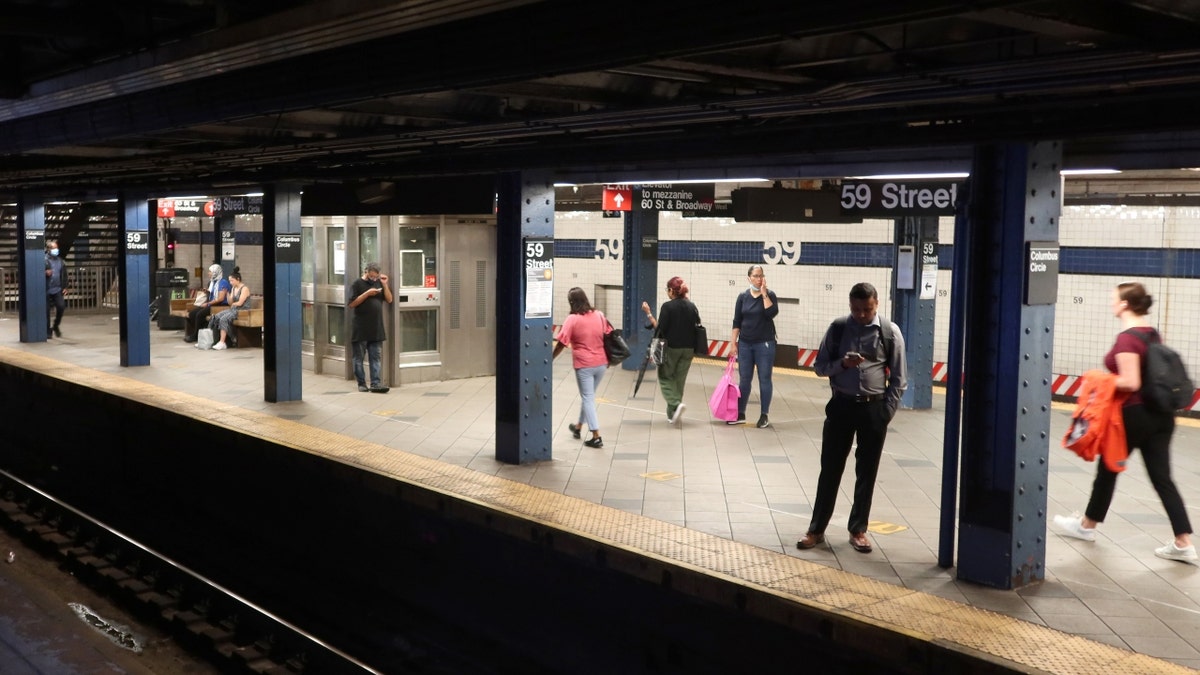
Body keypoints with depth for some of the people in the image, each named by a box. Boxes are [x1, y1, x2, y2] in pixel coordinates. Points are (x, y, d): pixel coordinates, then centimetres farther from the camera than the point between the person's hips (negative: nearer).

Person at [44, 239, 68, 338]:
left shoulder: (60, 261, 12)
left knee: (61, 306, -12)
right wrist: (45, 273, -25)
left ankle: (56, 325, 13)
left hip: (58, 289, 3)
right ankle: (48, 331, 12)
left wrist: (65, 287, 11)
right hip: (46, 290, -3)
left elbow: (64, 275, 18)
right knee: (46, 311, 1)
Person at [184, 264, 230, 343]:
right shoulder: (212, 282, 18)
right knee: (192, 313, -9)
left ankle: (195, 336, -12)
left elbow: (221, 299, -19)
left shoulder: (223, 282, -11)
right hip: (211, 304, 9)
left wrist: (207, 304, -17)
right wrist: (203, 303, 4)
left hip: (221, 306, -9)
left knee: (200, 314, -26)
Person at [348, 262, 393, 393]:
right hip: (361, 329, -4)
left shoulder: (378, 283, 10)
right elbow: (352, 303, -11)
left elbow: (389, 300, 7)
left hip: (376, 328, 4)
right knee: (359, 357, 4)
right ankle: (361, 383, 13)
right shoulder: (357, 284, -3)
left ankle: (375, 384, -1)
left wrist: (385, 285, -5)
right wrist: (367, 293, -18)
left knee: (376, 357, 0)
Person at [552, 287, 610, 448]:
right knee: (588, 396, 21)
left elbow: (562, 343, -13)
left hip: (584, 365, -5)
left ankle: (596, 436, -3)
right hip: (601, 363, 5)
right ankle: (578, 427, 38)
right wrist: (608, 358, 18)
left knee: (588, 398, 2)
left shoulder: (572, 319, -13)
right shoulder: (599, 315, 1)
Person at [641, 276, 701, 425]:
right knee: (679, 380, 13)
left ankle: (676, 404, -15)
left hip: (671, 348, -5)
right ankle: (672, 414, 16)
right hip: (688, 349, 5)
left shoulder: (668, 306, -11)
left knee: (665, 377, 9)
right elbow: (697, 328, 7)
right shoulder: (692, 307, 5)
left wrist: (649, 314, -7)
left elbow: (660, 328, -14)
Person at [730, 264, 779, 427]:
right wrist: (733, 342, 0)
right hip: (745, 343, 2)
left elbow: (772, 313, -20)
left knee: (764, 379, 2)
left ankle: (764, 416, 9)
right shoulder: (743, 296, 3)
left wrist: (763, 293, -18)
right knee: (744, 379, 8)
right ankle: (740, 414, 17)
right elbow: (737, 321, 5)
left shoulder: (769, 295, -2)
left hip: (764, 343, -2)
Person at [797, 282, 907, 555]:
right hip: (841, 405, 1)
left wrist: (887, 412, -7)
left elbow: (898, 378, 0)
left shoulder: (890, 332, -3)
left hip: (874, 408, 0)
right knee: (830, 469, 6)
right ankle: (816, 529, 16)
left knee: (866, 472, 8)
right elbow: (819, 366, 3)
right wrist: (842, 363, -16)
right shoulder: (838, 328, -1)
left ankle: (858, 530, 22)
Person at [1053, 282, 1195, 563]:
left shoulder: (1126, 338, -18)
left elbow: (1131, 382, -24)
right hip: (1161, 414, 7)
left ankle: (1087, 525, 30)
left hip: (1134, 415, -7)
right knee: (1162, 478, 7)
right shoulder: (1153, 334, 8)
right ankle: (1184, 544, 3)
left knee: (1108, 469, 12)